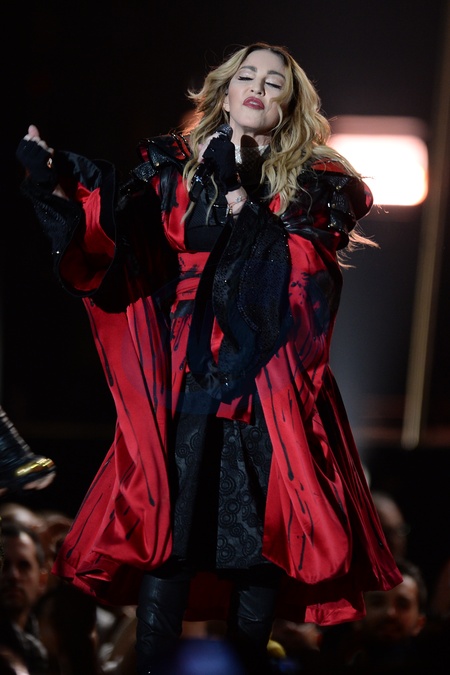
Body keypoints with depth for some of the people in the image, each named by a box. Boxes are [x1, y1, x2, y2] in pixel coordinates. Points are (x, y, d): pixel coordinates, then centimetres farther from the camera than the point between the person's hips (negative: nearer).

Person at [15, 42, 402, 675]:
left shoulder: (314, 184, 8)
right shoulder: (171, 167, 8)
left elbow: (300, 274, -8)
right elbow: (108, 248, -5)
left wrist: (237, 193, -14)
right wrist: (60, 190, -23)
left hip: (271, 390, 1)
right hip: (184, 380, 0)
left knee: (259, 538, 2)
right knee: (166, 526, -6)